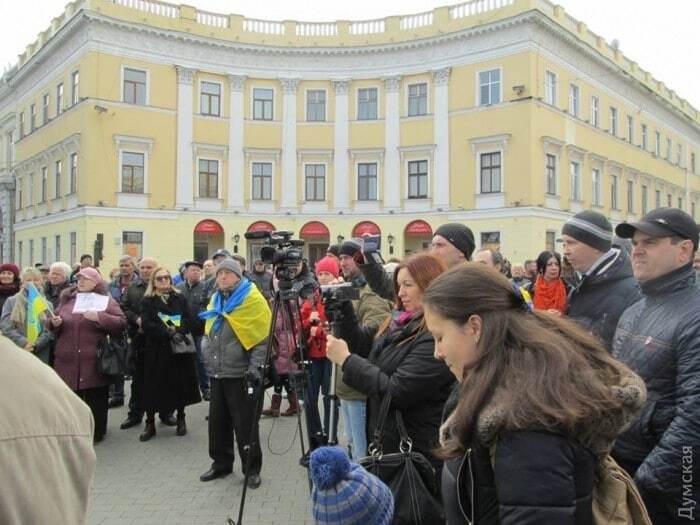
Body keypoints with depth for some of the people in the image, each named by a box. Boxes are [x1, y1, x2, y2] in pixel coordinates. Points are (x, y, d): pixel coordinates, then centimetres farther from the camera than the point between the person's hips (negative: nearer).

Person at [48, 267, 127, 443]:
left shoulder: (106, 301, 2)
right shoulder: (67, 299, 14)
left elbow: (122, 323, -9)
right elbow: (50, 325, 19)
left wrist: (99, 317, -20)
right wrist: (53, 322, -5)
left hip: (94, 362, -3)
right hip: (67, 361, 3)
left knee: (96, 399, 5)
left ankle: (96, 432, 20)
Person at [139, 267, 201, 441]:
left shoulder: (180, 298, 9)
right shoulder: (148, 301, 3)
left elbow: (189, 320, 0)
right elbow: (147, 324, -10)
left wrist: (178, 331, -18)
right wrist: (169, 333, -20)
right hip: (156, 350, -1)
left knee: (180, 383, 6)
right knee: (153, 385, 1)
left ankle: (181, 419, 22)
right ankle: (150, 424, 11)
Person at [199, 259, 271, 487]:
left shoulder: (252, 299, -10)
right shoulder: (215, 300, 14)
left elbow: (261, 338, -13)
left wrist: (255, 367, -18)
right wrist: (206, 359, 15)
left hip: (240, 374, -7)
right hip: (216, 374, 7)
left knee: (245, 424, 0)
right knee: (218, 421, 15)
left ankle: (252, 469, 13)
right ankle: (221, 463, 30)